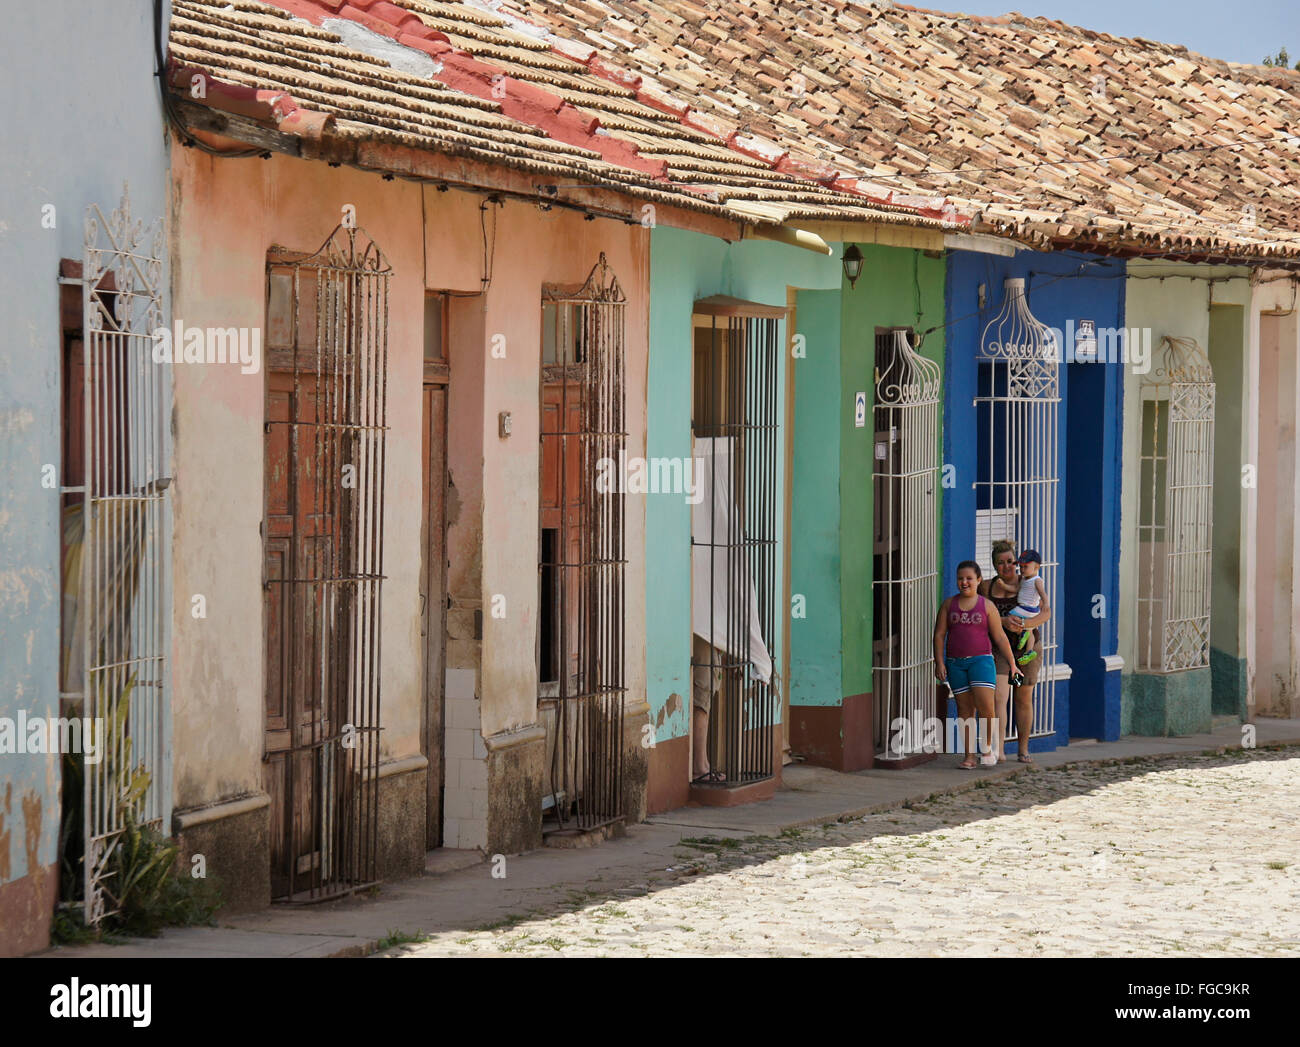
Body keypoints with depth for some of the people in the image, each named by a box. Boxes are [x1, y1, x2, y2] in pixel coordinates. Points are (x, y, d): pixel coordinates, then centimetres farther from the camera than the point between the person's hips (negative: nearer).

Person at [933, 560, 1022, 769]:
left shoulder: (987, 606, 4)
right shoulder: (948, 605, 8)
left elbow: (999, 637, 5)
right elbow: (939, 634, 4)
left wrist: (1012, 664, 3)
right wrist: (939, 663, -5)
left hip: (981, 659, -2)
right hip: (955, 663, 2)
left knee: (985, 705, -16)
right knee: (965, 709, 2)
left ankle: (987, 747, 5)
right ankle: (969, 756, 5)